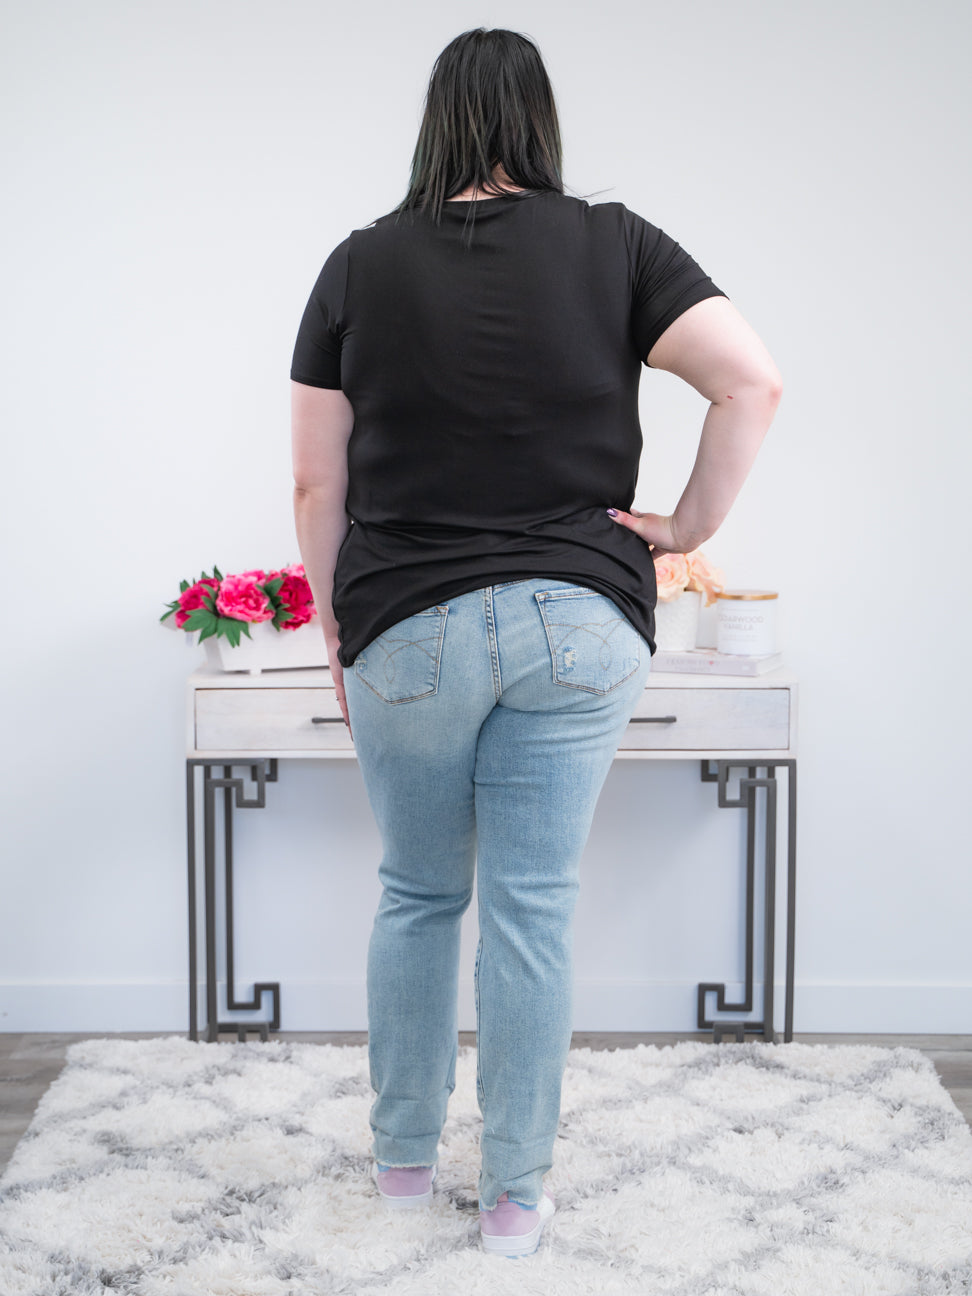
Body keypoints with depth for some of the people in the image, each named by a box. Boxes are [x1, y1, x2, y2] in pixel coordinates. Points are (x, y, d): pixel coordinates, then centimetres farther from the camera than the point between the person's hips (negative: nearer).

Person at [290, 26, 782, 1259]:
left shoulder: (360, 264, 1)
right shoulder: (614, 245, -1)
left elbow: (315, 486, 2)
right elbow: (753, 381, -10)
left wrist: (336, 632, 13)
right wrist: (691, 524, -1)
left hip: (407, 631, 1)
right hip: (577, 623, 0)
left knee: (417, 896, 16)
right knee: (532, 909, 5)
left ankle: (403, 1157, 29)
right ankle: (516, 1193, 16)